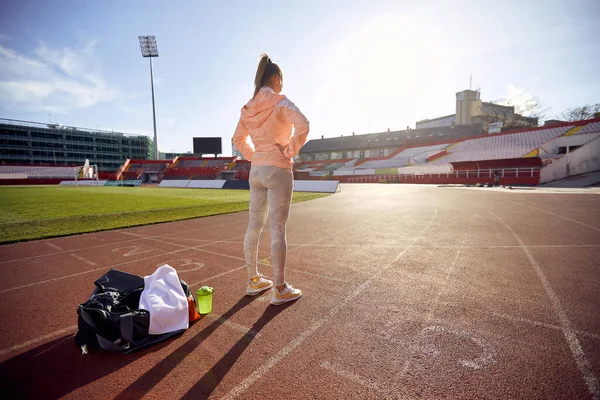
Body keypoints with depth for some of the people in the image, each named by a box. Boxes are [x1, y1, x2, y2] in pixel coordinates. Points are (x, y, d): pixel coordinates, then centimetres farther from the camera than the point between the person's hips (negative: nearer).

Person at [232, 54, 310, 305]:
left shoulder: (249, 108, 12)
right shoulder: (280, 102, -7)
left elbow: (238, 139, 20)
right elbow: (302, 125, -23)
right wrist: (291, 150, -11)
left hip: (256, 171, 7)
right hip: (278, 170, -7)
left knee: (254, 226, 11)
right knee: (278, 229, -4)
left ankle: (253, 280, 25)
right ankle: (280, 290, 6)